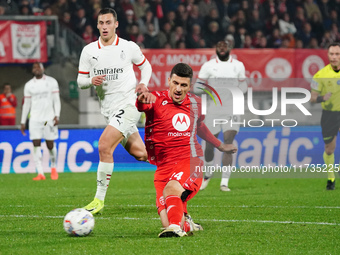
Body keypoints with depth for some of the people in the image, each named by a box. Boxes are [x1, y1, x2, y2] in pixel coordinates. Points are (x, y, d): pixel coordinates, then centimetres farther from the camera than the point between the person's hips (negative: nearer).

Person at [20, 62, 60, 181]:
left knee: (50, 144, 3)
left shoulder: (51, 82, 3)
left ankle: (53, 167, 28)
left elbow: (56, 100, 2)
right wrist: (23, 122, 11)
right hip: (35, 119, 1)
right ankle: (40, 173, -10)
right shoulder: (29, 85, 8)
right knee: (36, 145, -8)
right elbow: (26, 104, 12)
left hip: (49, 117, -1)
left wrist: (57, 115, -9)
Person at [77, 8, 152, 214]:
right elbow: (80, 81, 9)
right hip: (109, 109, 5)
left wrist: (143, 83, -4)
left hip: (128, 105, -5)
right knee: (139, 153, 10)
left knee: (104, 146, -21)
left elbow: (145, 65, 14)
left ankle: (100, 200, -16)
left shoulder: (129, 47, -3)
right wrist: (91, 81, -14)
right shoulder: (89, 51, 5)